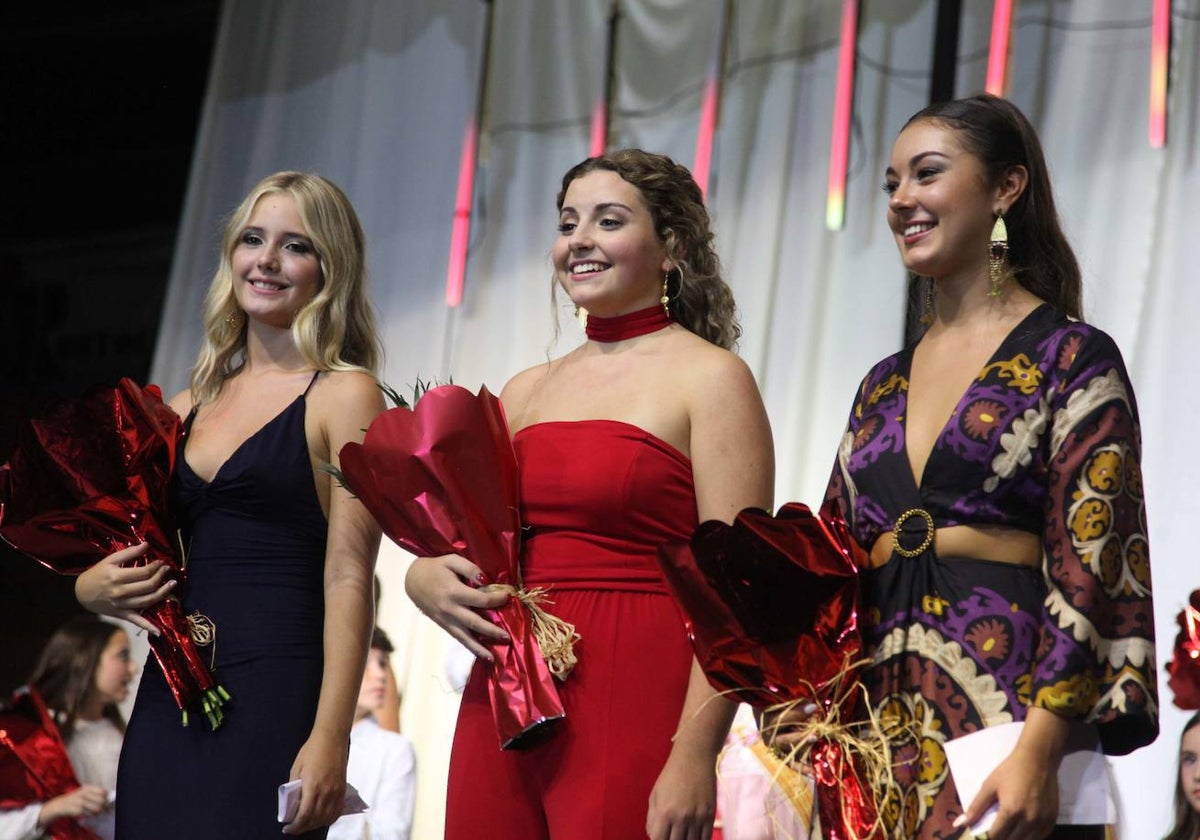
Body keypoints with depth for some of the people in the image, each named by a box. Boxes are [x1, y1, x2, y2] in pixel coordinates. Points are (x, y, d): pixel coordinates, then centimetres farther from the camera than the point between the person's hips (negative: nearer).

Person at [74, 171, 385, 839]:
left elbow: (348, 580, -9)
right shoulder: (189, 407, 17)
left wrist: (330, 740, -18)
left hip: (273, 699, -6)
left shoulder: (344, 396, -1)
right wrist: (97, 587, -1)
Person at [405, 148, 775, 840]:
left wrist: (694, 757, -20)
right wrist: (426, 578, -2)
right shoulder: (527, 392, 16)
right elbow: (458, 546, 22)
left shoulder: (710, 378, -3)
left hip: (632, 700, -6)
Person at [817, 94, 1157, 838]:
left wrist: (1038, 753, -20)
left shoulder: (1072, 359, -1)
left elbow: (1089, 573, -10)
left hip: (1004, 702, -6)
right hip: (883, 718, 6)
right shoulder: (884, 385, 17)